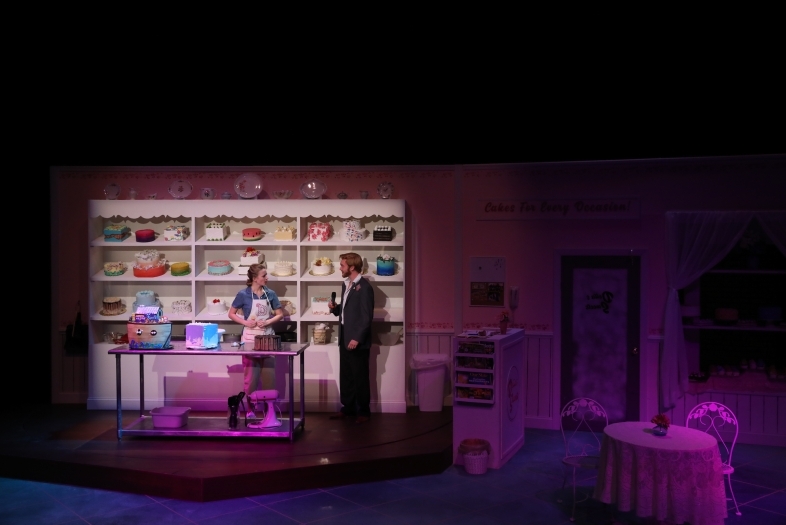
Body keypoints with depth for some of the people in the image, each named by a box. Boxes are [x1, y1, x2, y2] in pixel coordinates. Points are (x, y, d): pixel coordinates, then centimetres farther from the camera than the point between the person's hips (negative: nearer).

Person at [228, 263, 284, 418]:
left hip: (267, 337, 3)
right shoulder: (243, 294, -8)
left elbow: (279, 314, 5)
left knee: (259, 373, 12)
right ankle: (250, 408, 9)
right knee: (251, 374, 0)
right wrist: (245, 322, -15)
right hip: (250, 337, -3)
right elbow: (231, 314, 0)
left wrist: (268, 322, -13)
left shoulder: (270, 294, 0)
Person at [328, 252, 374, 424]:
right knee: (345, 376, 14)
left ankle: (363, 411, 12)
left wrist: (357, 339, -21)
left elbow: (367, 317, -18)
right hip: (345, 338, 9)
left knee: (360, 377, 2)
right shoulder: (346, 284, 13)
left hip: (357, 341, -9)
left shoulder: (364, 287, -15)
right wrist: (334, 308, 1)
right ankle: (348, 408, 24)